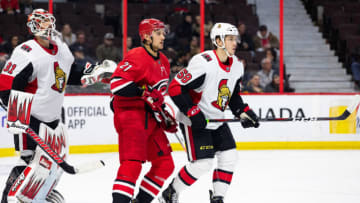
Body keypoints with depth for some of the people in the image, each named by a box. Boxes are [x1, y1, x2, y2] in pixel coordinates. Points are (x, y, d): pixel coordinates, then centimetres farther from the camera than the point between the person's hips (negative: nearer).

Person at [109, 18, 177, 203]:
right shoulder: (137, 57, -14)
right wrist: (144, 93, -29)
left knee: (165, 165, 10)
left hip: (150, 118, 10)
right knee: (133, 161, -21)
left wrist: (164, 115, 21)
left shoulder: (163, 61, 16)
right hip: (131, 115, -10)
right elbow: (117, 83, -26)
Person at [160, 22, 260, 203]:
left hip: (216, 120, 8)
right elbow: (175, 88, -23)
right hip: (193, 121, -8)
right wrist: (192, 112, -27)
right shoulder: (203, 63, -24)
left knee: (229, 157, 0)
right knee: (202, 163, -12)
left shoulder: (236, 65, 3)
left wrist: (243, 112, 4)